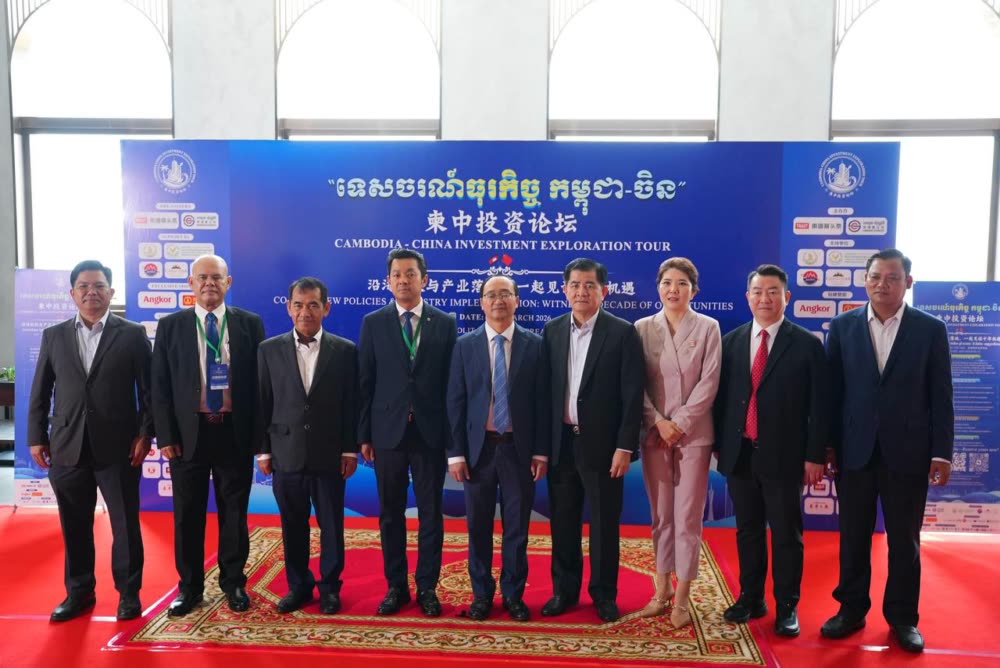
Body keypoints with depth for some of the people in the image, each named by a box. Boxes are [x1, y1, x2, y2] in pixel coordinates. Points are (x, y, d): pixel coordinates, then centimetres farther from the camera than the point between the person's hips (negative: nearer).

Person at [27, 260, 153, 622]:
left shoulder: (132, 334, 0)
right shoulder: (53, 335, 9)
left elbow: (148, 389, -1)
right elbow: (40, 392, 11)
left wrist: (145, 434, -8)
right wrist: (37, 436, 5)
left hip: (118, 446, -3)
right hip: (67, 447, 3)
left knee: (125, 524, 6)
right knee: (74, 526, 12)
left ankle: (128, 592, 20)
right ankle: (79, 591, 28)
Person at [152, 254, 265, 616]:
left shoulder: (249, 323, 1)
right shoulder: (170, 326, 3)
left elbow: (260, 379, 1)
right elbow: (160, 385, 2)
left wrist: (260, 433, -3)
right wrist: (165, 436, -4)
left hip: (235, 432, 0)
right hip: (188, 432, 1)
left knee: (234, 511, 10)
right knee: (188, 514, 10)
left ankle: (233, 582, 26)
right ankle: (189, 586, 26)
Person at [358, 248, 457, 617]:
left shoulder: (445, 323, 2)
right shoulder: (373, 323, 3)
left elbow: (451, 381, 1)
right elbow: (365, 383, 2)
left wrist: (452, 435, -2)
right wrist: (364, 434, -1)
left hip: (430, 432, 0)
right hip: (388, 431, 1)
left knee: (430, 513, 8)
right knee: (391, 513, 10)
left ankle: (427, 587, 22)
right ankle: (396, 586, 24)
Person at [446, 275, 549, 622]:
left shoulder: (534, 345, 1)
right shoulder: (465, 345, 2)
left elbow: (541, 401, 0)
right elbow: (455, 402, 0)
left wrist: (541, 451, -3)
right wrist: (456, 452, -4)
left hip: (519, 447, 0)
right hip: (479, 447, 1)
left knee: (517, 526, 9)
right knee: (479, 527, 10)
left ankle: (513, 594, 26)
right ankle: (482, 593, 26)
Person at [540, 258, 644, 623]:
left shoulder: (623, 332, -5)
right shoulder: (552, 331, 6)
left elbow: (632, 394, -8)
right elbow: (545, 388, 6)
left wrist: (625, 446, -13)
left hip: (601, 443, -3)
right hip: (561, 442, 4)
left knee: (604, 523, 8)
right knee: (563, 522, 13)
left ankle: (604, 593, 25)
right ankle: (564, 589, 28)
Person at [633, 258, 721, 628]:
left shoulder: (708, 327, -1)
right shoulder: (642, 328, 3)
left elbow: (709, 383, -6)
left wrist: (680, 423, -11)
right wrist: (658, 422, -9)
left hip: (693, 434, -2)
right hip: (654, 433, 2)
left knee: (687, 516, 3)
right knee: (660, 515, 10)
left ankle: (682, 596, 13)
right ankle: (662, 589, 22)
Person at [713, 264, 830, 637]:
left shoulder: (807, 344, -2)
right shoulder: (730, 342, 7)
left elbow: (819, 405, -3)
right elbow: (721, 397, 9)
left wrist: (816, 455, -7)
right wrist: (718, 444, 6)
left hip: (783, 455, -3)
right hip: (739, 453, 3)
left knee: (786, 534, 8)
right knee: (747, 530, 13)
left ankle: (787, 606, 22)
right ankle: (751, 598, 27)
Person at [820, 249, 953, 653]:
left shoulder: (930, 329, 0)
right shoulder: (843, 327, 2)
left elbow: (940, 396, -1)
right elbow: (831, 390, 3)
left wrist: (941, 452, -5)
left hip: (907, 451, -1)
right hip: (854, 450, 1)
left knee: (904, 539, 10)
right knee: (853, 536, 11)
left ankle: (903, 617, 26)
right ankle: (851, 609, 25)